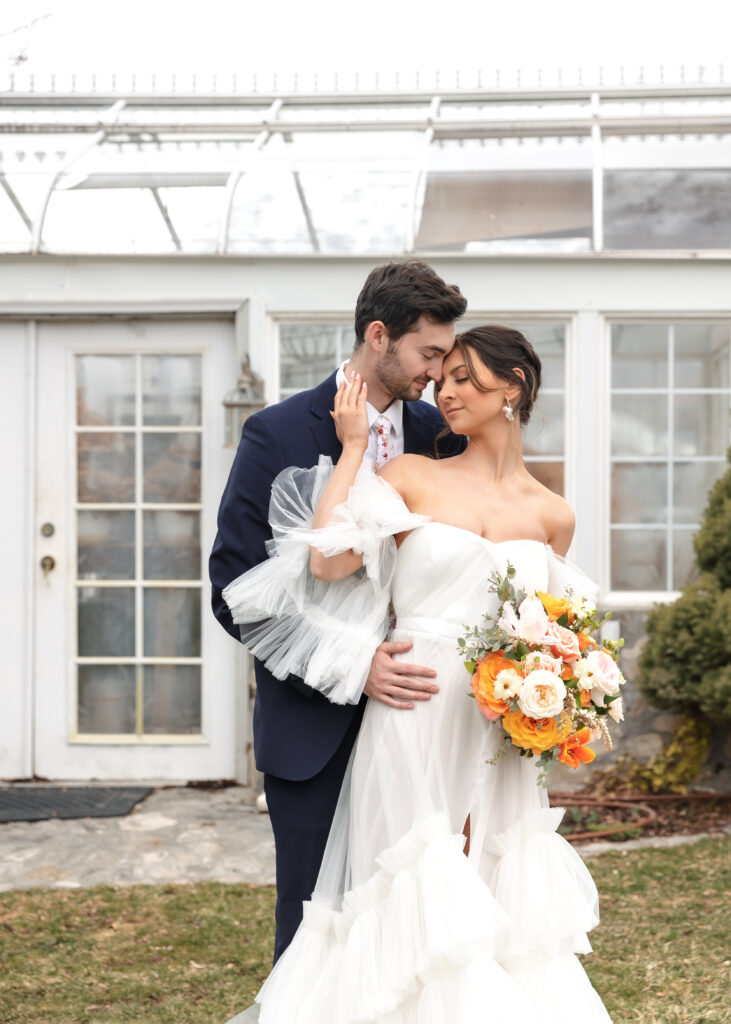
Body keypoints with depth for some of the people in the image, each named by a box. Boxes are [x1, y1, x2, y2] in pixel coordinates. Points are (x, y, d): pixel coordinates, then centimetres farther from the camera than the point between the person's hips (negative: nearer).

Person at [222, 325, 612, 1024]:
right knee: (420, 906, -1)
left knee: (502, 908, 7)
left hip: (500, 741, 3)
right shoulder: (413, 476, 1)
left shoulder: (552, 517, 9)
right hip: (414, 724, -3)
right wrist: (352, 447, -6)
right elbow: (327, 559, -13)